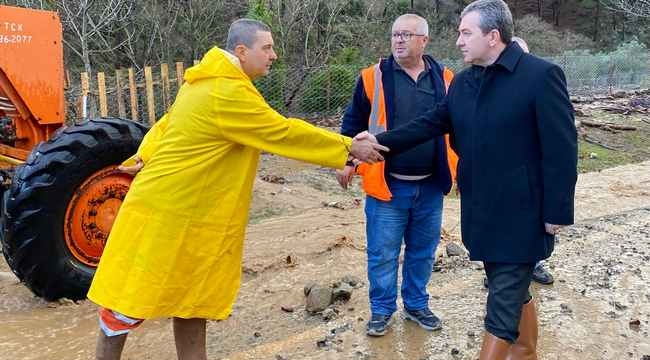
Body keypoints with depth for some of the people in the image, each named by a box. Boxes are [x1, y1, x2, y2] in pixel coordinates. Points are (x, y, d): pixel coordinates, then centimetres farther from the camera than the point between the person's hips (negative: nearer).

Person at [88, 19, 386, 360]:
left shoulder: (209, 81, 9)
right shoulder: (229, 93, -22)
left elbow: (168, 123, 14)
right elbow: (285, 133, -19)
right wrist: (350, 147, -11)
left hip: (194, 216, 9)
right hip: (165, 212, -9)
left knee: (193, 299, 14)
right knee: (131, 301, 5)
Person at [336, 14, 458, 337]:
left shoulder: (445, 79, 3)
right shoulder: (373, 77, -3)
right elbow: (353, 123, 4)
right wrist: (347, 160, -2)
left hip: (430, 186, 3)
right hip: (387, 185, -2)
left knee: (422, 252, 15)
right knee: (382, 254, 5)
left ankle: (416, 305, 33)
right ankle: (381, 310, 23)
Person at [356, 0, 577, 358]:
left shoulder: (541, 75, -15)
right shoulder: (463, 81, 7)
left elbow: (561, 150, -15)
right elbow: (430, 124, 7)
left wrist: (556, 212, -14)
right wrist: (381, 141, -5)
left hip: (521, 212, -7)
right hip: (480, 208, 7)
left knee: (503, 303, 1)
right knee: (513, 290, 23)